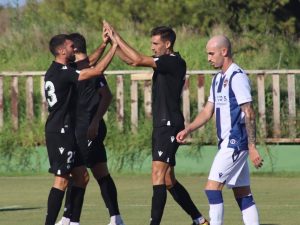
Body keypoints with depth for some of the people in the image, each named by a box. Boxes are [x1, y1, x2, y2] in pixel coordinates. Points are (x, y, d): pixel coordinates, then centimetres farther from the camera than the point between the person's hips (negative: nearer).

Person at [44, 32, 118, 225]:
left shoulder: (55, 71, 14)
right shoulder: (62, 72, -16)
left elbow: (87, 65, 26)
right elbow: (97, 70, -18)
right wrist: (113, 47, -9)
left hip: (64, 132, 10)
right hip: (61, 132, -10)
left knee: (81, 176, 12)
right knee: (62, 180, -10)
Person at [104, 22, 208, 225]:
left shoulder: (176, 63, -12)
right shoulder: (163, 62, 14)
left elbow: (138, 59, -18)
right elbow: (131, 60, 18)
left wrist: (116, 36, -12)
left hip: (170, 125, -10)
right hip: (161, 126, 10)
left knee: (158, 174, -17)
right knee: (168, 180, 12)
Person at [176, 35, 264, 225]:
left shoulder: (238, 77, -13)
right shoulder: (218, 79, 16)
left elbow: (249, 114, -16)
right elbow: (208, 112, 19)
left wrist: (252, 147, -20)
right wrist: (188, 130, 4)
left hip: (235, 143, -9)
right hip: (228, 143, 9)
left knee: (213, 186, -13)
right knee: (242, 193, 7)